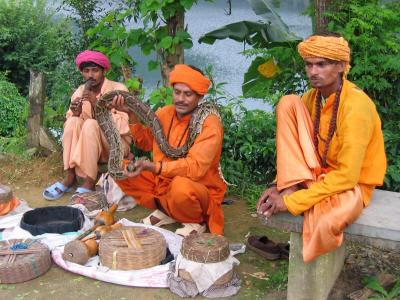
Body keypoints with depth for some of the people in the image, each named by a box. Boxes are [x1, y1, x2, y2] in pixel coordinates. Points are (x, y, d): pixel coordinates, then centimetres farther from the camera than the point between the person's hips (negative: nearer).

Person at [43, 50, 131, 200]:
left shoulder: (118, 89, -12)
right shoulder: (79, 92, 1)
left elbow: (122, 127, -22)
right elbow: (69, 127, 0)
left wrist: (97, 104, -29)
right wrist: (75, 114, -22)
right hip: (88, 146, 4)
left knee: (90, 124, -30)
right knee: (73, 121, -22)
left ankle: (89, 182, -26)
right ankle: (69, 177, -20)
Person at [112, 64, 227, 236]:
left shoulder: (209, 124, -18)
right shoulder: (165, 113, 0)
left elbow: (195, 167, -28)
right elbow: (145, 143, 10)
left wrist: (154, 167, -39)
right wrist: (132, 115, -6)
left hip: (198, 191, -6)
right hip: (162, 182, 6)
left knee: (181, 185, -40)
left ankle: (196, 221, -6)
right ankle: (166, 211, 0)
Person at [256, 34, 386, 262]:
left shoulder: (356, 106, -25)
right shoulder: (312, 96, -3)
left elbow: (346, 175, -28)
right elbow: (295, 146, 8)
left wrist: (292, 201, -27)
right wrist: (283, 186, -6)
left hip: (351, 183, -6)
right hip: (318, 173, 6)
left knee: (327, 222, -43)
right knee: (289, 102, -11)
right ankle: (294, 188, -15)